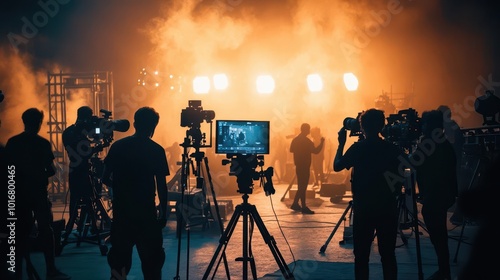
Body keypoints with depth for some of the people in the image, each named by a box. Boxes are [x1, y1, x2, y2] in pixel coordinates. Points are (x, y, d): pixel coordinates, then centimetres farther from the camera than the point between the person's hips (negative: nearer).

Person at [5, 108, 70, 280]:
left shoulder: (12, 143, 3)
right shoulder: (43, 143, -8)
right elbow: (51, 170, -8)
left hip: (19, 192, 4)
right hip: (38, 192, -4)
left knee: (21, 231, 10)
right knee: (45, 230, 0)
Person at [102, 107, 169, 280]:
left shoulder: (117, 146, 2)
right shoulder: (156, 150, -7)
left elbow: (105, 178, 5)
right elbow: (161, 185, -8)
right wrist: (163, 212, 1)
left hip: (121, 212, 3)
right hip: (146, 213, -3)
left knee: (120, 255, 13)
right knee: (152, 258, 5)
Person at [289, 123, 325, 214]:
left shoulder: (295, 140, 8)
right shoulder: (306, 141, -16)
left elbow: (291, 150, 18)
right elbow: (315, 151, -19)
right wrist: (322, 142, -10)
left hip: (299, 166, 8)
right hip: (304, 166, -8)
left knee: (301, 186, 16)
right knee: (303, 187, -6)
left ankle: (295, 204, 20)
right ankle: (304, 207, -4)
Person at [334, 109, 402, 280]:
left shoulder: (357, 148, -9)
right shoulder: (393, 148, -1)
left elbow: (337, 166, 0)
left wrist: (341, 143, 8)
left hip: (363, 208, -2)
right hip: (388, 208, 2)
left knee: (362, 255, 4)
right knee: (388, 255, 7)